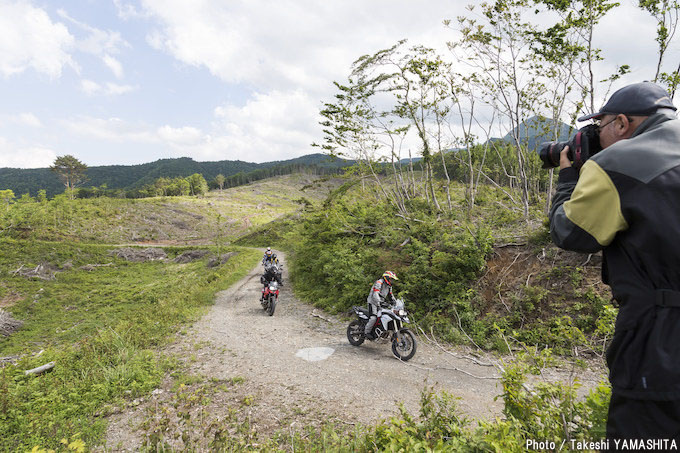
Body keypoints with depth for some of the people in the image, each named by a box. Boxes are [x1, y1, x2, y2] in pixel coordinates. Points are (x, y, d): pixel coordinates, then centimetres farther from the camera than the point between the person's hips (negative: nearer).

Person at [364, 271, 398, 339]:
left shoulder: (389, 286, 13)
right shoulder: (379, 282, -16)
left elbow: (391, 296, 20)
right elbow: (375, 294, -28)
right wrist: (379, 302, -41)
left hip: (381, 303, 9)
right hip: (373, 302, -9)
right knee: (373, 318, -23)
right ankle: (367, 332, -10)